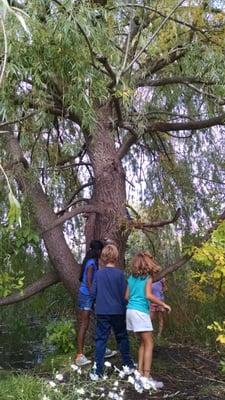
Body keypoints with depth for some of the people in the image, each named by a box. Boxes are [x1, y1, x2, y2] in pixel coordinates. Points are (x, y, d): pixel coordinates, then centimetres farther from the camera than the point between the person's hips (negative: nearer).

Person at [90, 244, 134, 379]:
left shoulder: (98, 274, -4)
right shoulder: (120, 274, -9)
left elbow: (93, 293, 1)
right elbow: (124, 295, -5)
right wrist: (124, 309, 8)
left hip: (102, 312, 1)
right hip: (118, 312, -1)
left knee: (101, 340, 5)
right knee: (122, 338, 16)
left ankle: (98, 372, 4)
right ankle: (128, 365, 28)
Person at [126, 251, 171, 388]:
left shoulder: (132, 277, 13)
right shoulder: (148, 276, -5)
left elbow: (127, 296, 14)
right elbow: (148, 295, -18)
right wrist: (163, 304, -9)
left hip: (130, 310, 7)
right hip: (140, 312, -7)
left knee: (143, 342, 17)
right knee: (149, 344, -2)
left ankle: (140, 372, 15)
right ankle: (146, 377, -7)